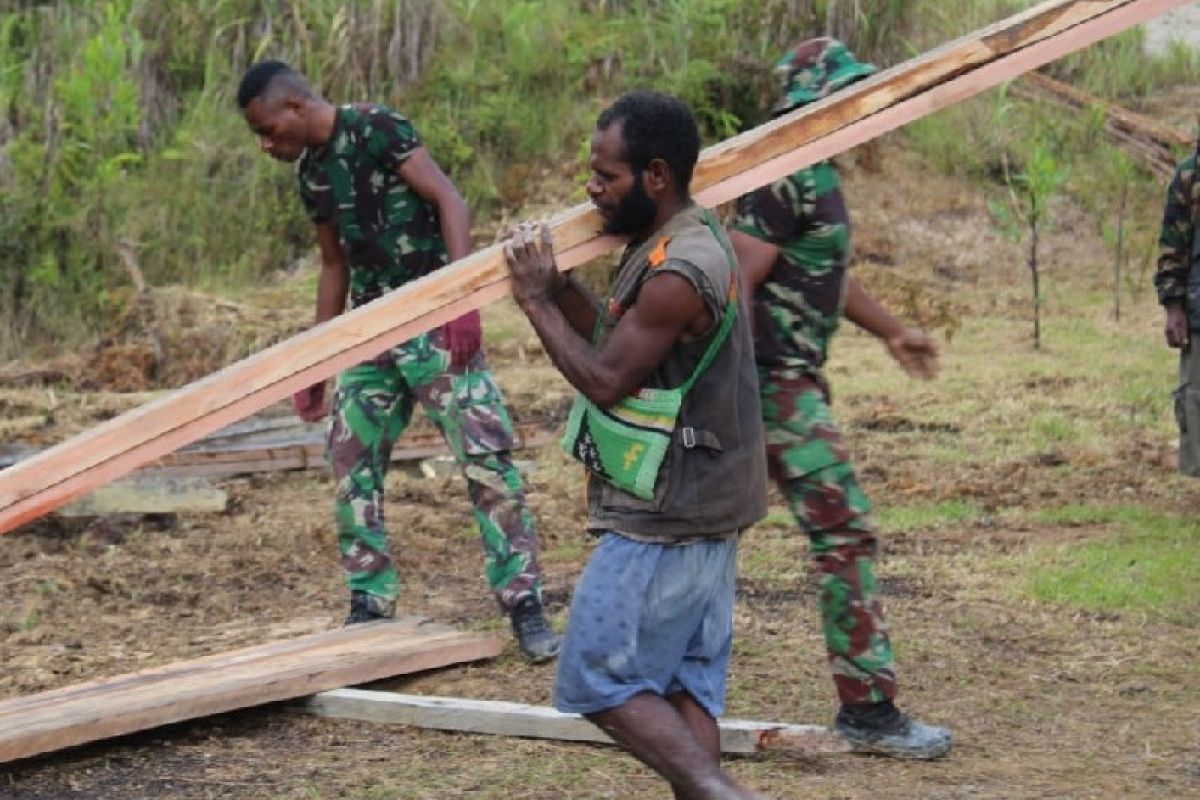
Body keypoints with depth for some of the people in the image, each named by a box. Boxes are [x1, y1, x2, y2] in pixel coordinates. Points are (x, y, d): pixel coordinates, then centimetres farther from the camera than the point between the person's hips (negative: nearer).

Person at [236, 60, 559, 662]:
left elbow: (448, 199, -18)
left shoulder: (375, 128, -11)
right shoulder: (310, 170, 12)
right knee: (351, 462, 5)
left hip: (433, 321, -8)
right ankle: (371, 602, 14)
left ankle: (523, 601, -6)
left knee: (484, 454, -10)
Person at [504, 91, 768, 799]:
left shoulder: (678, 273, -22)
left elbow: (604, 381, -18)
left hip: (661, 524, -10)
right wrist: (558, 282, 7)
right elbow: (622, 347, 16)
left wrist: (537, 300, -8)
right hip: (704, 510, 10)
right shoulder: (689, 242, 10)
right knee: (687, 683, 10)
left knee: (599, 681, -3)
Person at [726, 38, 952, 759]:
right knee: (845, 530, -7)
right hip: (776, 379, -10)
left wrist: (891, 331, 34)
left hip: (793, 376, 10)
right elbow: (736, 281, -22)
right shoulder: (786, 176, -16)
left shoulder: (815, 173, 15)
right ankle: (867, 707, -4)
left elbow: (827, 271, 28)